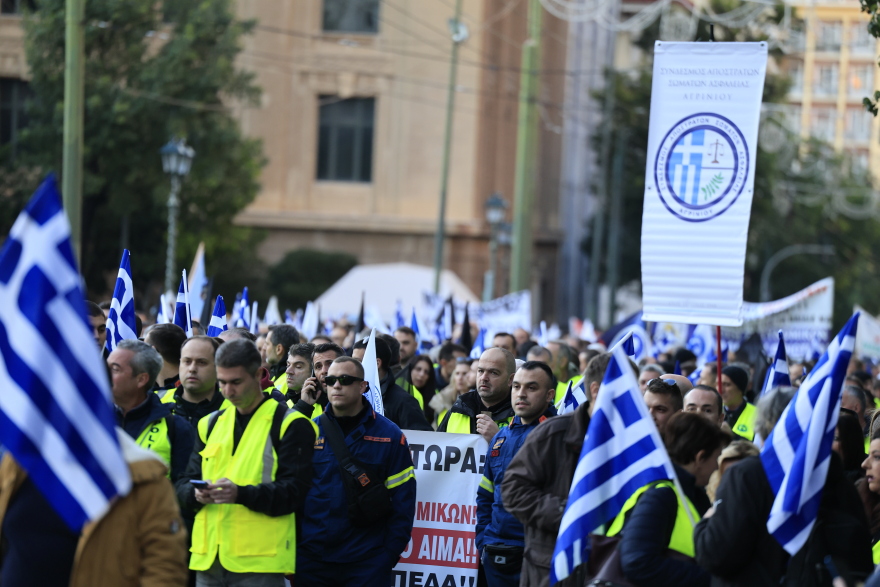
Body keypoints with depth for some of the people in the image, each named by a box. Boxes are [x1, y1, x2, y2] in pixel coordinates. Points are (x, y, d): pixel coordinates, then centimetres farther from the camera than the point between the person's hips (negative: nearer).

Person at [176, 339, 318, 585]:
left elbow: (294, 491, -9)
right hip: (208, 559, 5)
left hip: (259, 563, -5)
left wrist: (241, 493, -23)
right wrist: (196, 494, -9)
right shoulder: (210, 424, 18)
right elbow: (184, 484, 16)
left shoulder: (290, 425, 0)